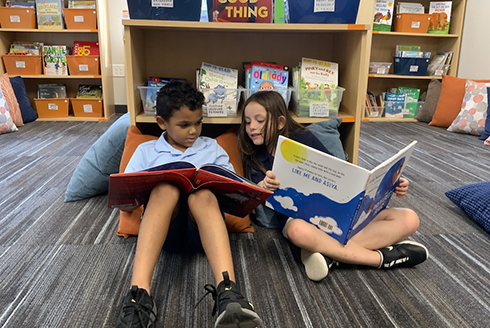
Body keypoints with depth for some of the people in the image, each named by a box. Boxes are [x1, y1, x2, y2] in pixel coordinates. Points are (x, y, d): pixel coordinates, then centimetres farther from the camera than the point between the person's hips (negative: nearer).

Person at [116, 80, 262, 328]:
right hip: (163, 227, 0)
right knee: (166, 187, -33)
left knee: (202, 194, -34)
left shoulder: (211, 147, 24)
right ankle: (139, 295, -48)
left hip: (202, 226, 0)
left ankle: (227, 294, -55)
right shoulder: (146, 151, 21)